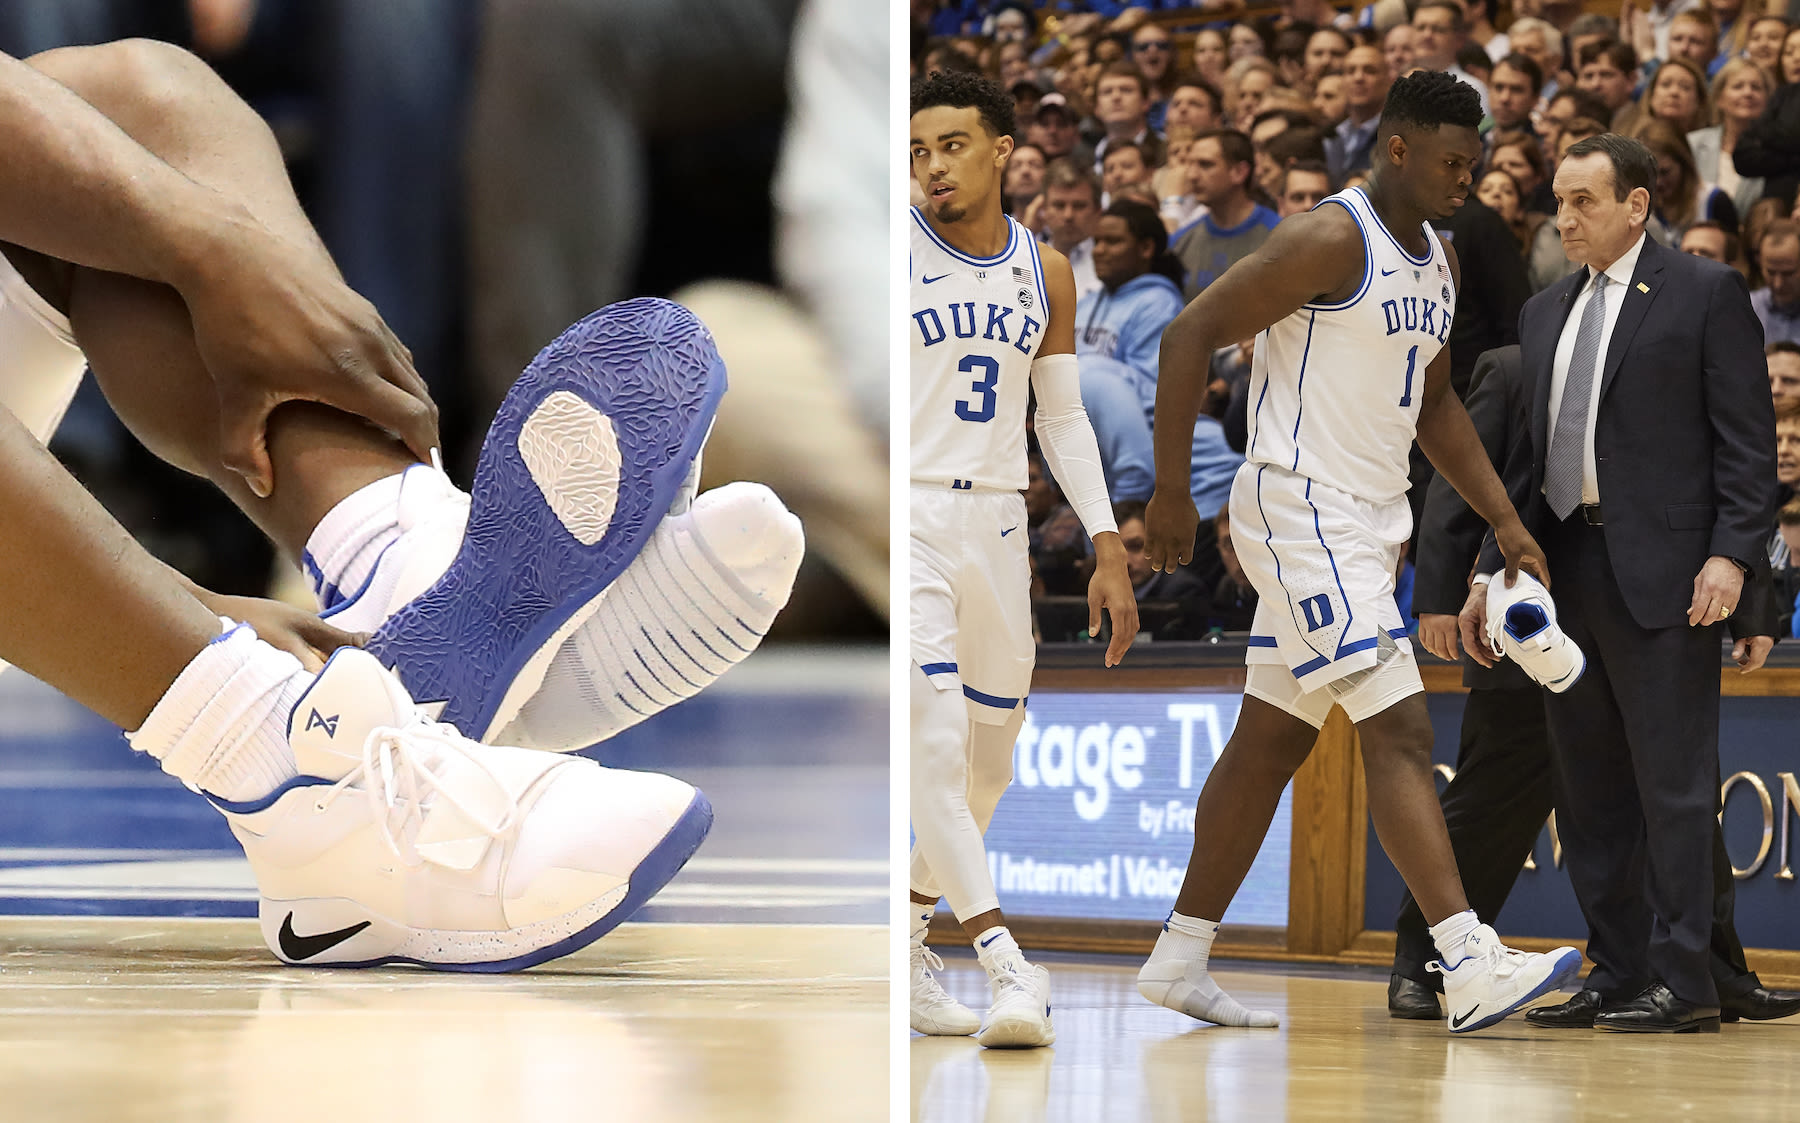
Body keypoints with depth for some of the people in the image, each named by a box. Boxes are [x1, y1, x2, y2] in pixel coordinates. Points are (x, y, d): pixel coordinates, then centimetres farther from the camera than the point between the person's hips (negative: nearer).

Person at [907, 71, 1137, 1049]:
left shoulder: (1044, 272, 9)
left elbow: (1063, 420, 15)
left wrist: (1107, 549, 8)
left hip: (998, 525, 6)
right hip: (906, 517, -5)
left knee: (989, 752, 11)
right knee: (934, 734, -19)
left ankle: (907, 940, 28)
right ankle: (1002, 964, -25)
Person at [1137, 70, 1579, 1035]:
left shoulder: (1437, 261, 13)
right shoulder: (1332, 240, -15)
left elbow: (1433, 403, 24)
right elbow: (1189, 337, -16)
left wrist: (1506, 522, 16)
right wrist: (1171, 492, -16)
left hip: (1368, 521, 10)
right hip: (1301, 511, -10)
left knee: (1273, 740, 12)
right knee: (1399, 733, -15)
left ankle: (1179, 960, 20)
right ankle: (1471, 969, -20)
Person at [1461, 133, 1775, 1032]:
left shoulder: (1705, 293, 0)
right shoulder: (1545, 314, 19)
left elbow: (1748, 439, -5)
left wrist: (1731, 555, -15)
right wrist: (1490, 571, 14)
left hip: (1663, 576, -7)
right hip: (1566, 569, 7)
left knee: (1673, 781, -7)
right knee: (1587, 789, 8)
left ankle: (1683, 981, -6)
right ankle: (1614, 974, 13)